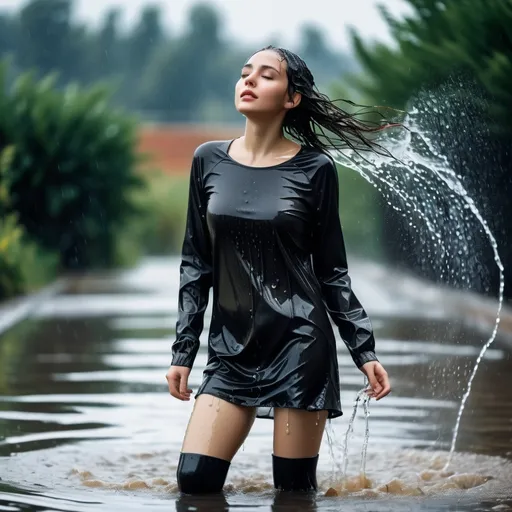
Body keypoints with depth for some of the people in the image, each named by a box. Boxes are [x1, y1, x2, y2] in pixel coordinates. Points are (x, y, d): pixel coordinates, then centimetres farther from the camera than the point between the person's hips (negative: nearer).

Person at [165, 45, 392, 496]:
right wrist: (183, 351, 6)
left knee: (294, 491, -1)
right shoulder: (209, 161, 6)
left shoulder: (314, 168, -1)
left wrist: (364, 350, -1)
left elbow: (332, 269, 4)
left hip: (299, 341, -3)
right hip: (232, 348, 3)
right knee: (193, 481, -6)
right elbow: (195, 264, 10)